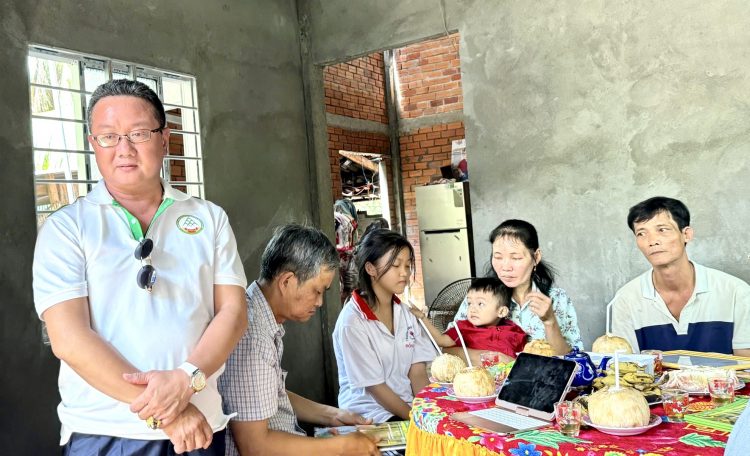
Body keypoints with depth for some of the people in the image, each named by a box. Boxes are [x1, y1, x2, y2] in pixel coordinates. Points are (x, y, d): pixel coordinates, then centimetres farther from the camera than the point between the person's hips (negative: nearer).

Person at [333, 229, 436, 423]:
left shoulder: (406, 314, 6)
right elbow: (374, 386, -12)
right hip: (369, 417, -6)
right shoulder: (352, 321, -14)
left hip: (407, 407, 6)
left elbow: (417, 373, 2)